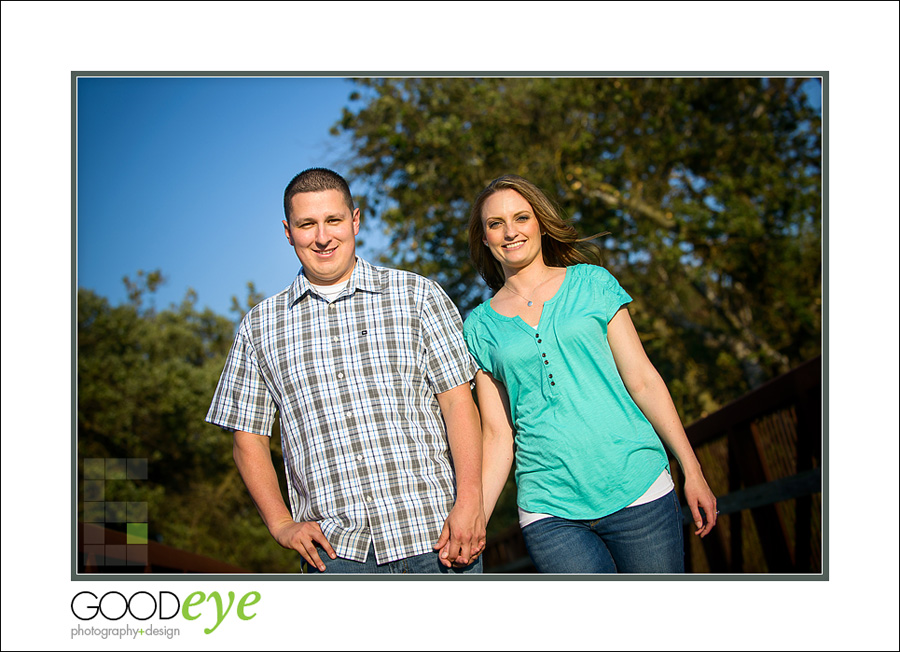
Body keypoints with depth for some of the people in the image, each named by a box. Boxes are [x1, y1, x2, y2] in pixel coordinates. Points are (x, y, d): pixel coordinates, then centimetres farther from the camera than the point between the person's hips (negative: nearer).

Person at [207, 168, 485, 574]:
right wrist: (281, 524, 2)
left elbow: (458, 401, 2)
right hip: (336, 551, 1)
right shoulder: (260, 327, 13)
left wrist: (470, 501, -10)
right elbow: (249, 438, 16)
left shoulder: (417, 296, 8)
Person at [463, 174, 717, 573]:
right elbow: (497, 436, 7)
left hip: (637, 489, 0)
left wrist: (692, 470, 3)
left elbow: (642, 380, 6)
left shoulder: (591, 283, 8)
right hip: (549, 512, 0)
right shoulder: (481, 326, 9)